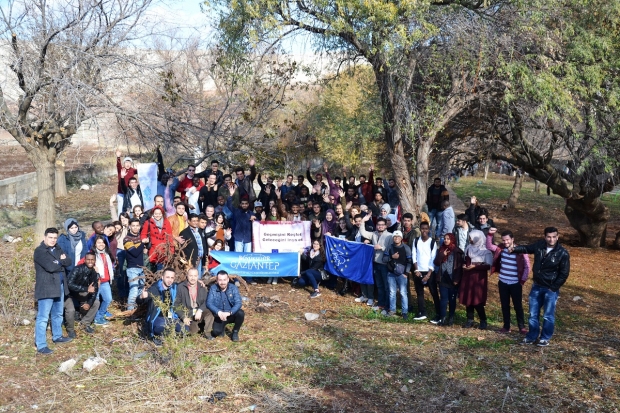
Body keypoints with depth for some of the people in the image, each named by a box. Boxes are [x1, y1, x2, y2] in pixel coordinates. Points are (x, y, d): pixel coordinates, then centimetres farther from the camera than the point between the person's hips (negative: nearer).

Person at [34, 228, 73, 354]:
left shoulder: (58, 249, 14)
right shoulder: (39, 251, -12)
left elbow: (69, 262, 4)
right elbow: (50, 267, -23)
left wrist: (58, 261, -14)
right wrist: (61, 263, -6)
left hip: (59, 286, 8)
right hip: (46, 288, -8)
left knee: (58, 314, 21)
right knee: (43, 317, -7)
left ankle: (57, 336, 36)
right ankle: (41, 345, -4)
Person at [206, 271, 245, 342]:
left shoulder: (233, 288, -10)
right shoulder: (213, 288, -8)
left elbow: (238, 303, -20)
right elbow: (209, 303, -15)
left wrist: (229, 313, -37)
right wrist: (219, 312, -32)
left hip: (231, 315, 1)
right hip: (219, 316, -1)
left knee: (241, 313, -30)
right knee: (216, 332, -26)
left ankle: (235, 332, -3)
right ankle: (222, 328, 13)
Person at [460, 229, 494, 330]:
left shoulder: (485, 250, -8)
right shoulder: (469, 248, 8)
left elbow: (488, 265, -13)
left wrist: (475, 266, -19)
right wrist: (464, 265, 0)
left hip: (479, 278, -6)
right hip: (468, 277, 6)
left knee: (477, 301, -7)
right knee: (467, 299, 5)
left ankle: (483, 321, 9)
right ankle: (470, 320, 16)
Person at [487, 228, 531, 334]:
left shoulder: (520, 251, -13)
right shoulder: (501, 249, -1)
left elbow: (527, 267, -7)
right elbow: (489, 246, 2)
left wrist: (523, 280, -6)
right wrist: (490, 234, -13)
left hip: (515, 284, -4)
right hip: (502, 283, 4)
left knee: (518, 306, 5)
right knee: (505, 306, 11)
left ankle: (522, 327, 15)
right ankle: (506, 326, 20)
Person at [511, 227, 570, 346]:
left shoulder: (563, 253, -16)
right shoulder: (539, 245, -6)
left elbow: (564, 274, -11)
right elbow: (527, 248, 15)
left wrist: (553, 288, -11)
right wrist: (515, 249, -4)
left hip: (551, 289, -4)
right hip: (536, 286, 4)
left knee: (548, 316, 4)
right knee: (533, 314, 12)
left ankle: (545, 338, 20)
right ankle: (532, 336, 26)